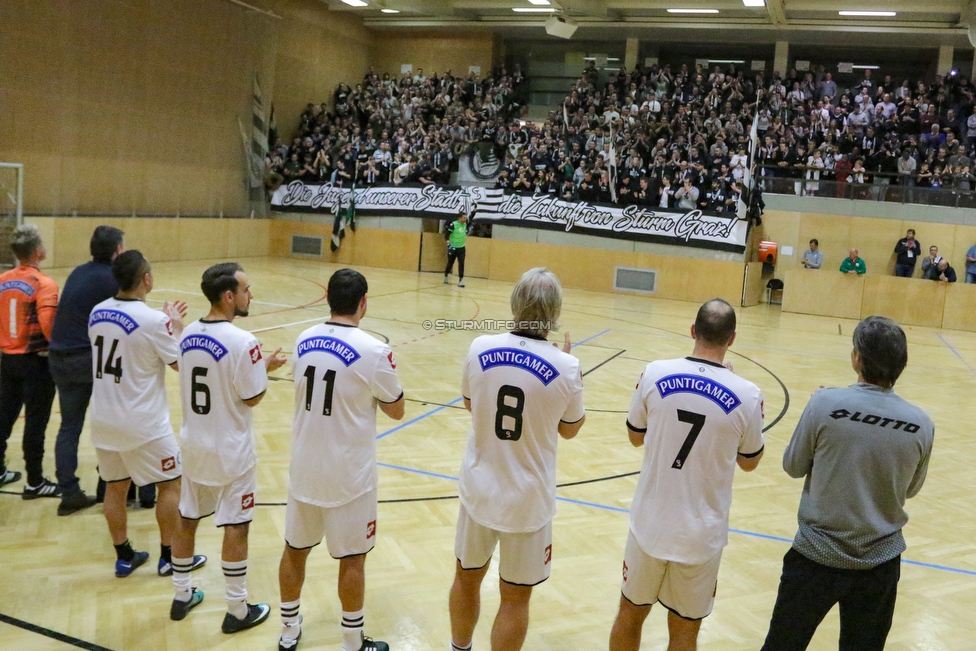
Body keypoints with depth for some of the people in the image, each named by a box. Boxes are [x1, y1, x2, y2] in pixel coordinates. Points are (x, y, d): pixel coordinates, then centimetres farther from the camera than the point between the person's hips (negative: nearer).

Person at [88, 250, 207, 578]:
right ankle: (169, 557, 17)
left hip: (103, 419, 6)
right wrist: (177, 328, 4)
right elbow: (182, 364, -9)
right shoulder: (153, 320, -20)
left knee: (115, 487, 16)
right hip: (143, 423, -6)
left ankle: (124, 557, 27)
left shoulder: (97, 312, 1)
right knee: (171, 483, 10)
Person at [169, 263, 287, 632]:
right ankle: (237, 611, 15)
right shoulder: (241, 342, -23)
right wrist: (266, 368, -1)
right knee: (235, 528, 4)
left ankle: (182, 596, 33)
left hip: (194, 444, 7)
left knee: (187, 519, 18)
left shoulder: (188, 334, -1)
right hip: (230, 451, -7)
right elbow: (253, 398, -16)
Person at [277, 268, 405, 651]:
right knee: (352, 559, 9)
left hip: (305, 469, 5)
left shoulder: (304, 340, -1)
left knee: (294, 550, 18)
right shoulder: (374, 351, -18)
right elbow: (396, 410, -6)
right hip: (348, 475, -5)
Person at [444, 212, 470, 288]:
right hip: (453, 247, -4)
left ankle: (460, 280, -6)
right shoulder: (453, 225, -18)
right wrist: (448, 243, -17)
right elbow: (447, 234, -14)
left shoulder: (465, 224, -1)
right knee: (450, 263, 9)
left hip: (461, 248, 4)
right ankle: (446, 276, 33)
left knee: (461, 263, -8)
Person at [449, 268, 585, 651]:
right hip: (528, 500, -3)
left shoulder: (480, 348, -11)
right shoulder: (566, 366, -17)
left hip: (479, 489, 3)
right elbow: (569, 430, 1)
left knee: (467, 578, 24)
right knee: (515, 598, 14)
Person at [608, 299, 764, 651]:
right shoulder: (747, 395, -12)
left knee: (630, 615, 21)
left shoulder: (655, 374, -10)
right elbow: (749, 462, 5)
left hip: (650, 523, 1)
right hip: (701, 534, -1)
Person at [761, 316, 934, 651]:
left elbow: (793, 467, -5)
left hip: (816, 555, -2)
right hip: (880, 562, 2)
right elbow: (910, 490, 6)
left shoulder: (825, 403, -18)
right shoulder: (921, 425, -9)